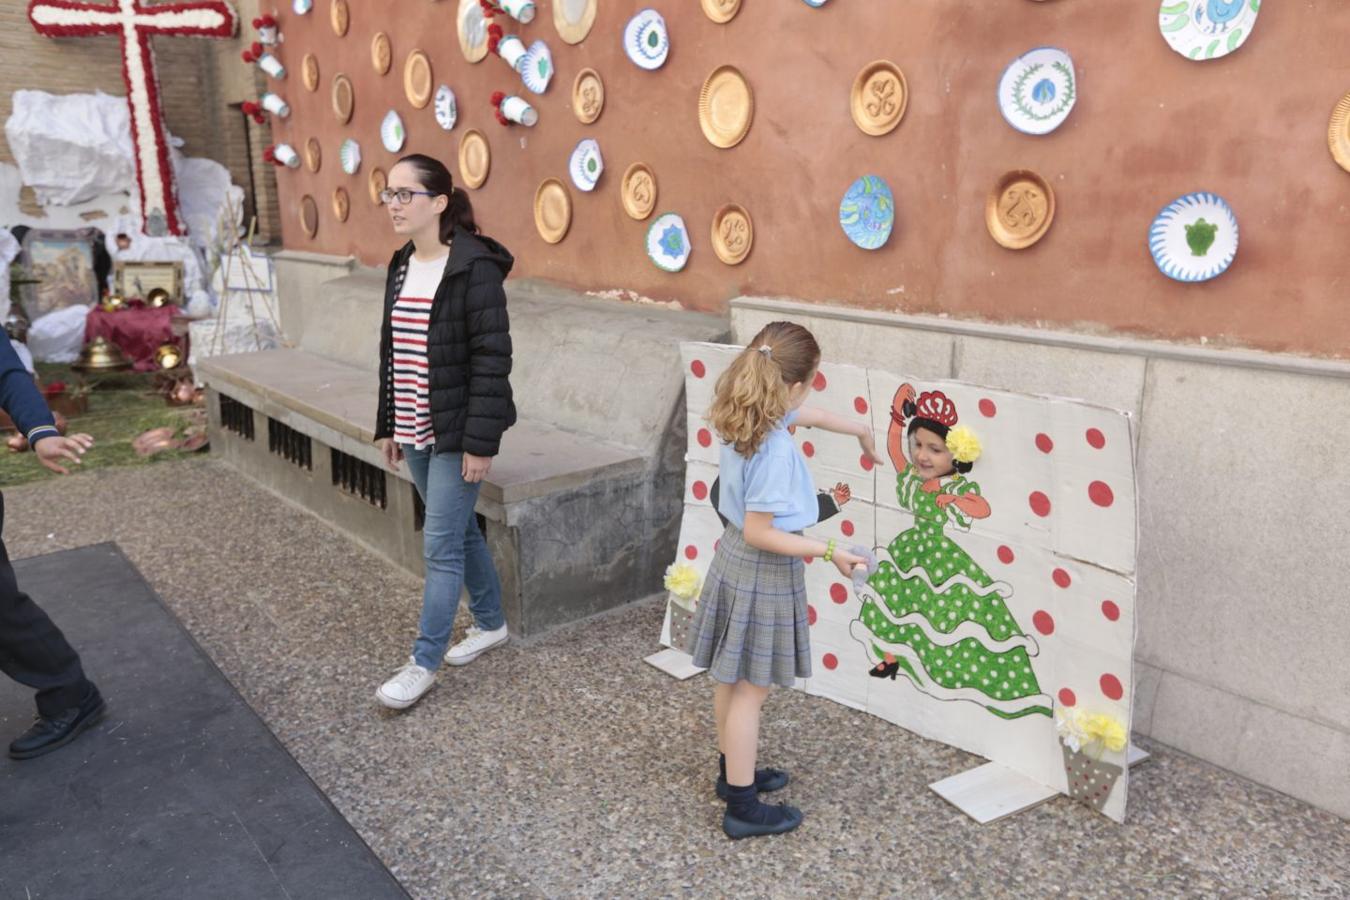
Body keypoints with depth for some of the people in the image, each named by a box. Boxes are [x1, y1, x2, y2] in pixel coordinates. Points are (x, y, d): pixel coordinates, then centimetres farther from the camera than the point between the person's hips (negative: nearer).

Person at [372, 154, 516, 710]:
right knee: (459, 530, 18)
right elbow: (392, 351, 15)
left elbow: (492, 360, -18)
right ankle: (491, 623, 36)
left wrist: (480, 441, -20)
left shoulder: (475, 268, -16)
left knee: (441, 545, -1)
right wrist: (388, 425, 15)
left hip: (455, 434, -8)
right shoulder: (402, 266, 9)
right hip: (415, 433, 8)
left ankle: (424, 663, 11)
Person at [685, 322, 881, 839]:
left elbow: (809, 417, 17)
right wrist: (829, 553, -20)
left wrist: (860, 431, 32)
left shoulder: (745, 419, -2)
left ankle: (733, 772, 40)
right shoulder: (777, 450, -29)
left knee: (731, 678, 21)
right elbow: (760, 533, -26)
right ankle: (742, 807, 19)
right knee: (750, 690, 4)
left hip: (733, 560, 9)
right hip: (764, 574, -9)